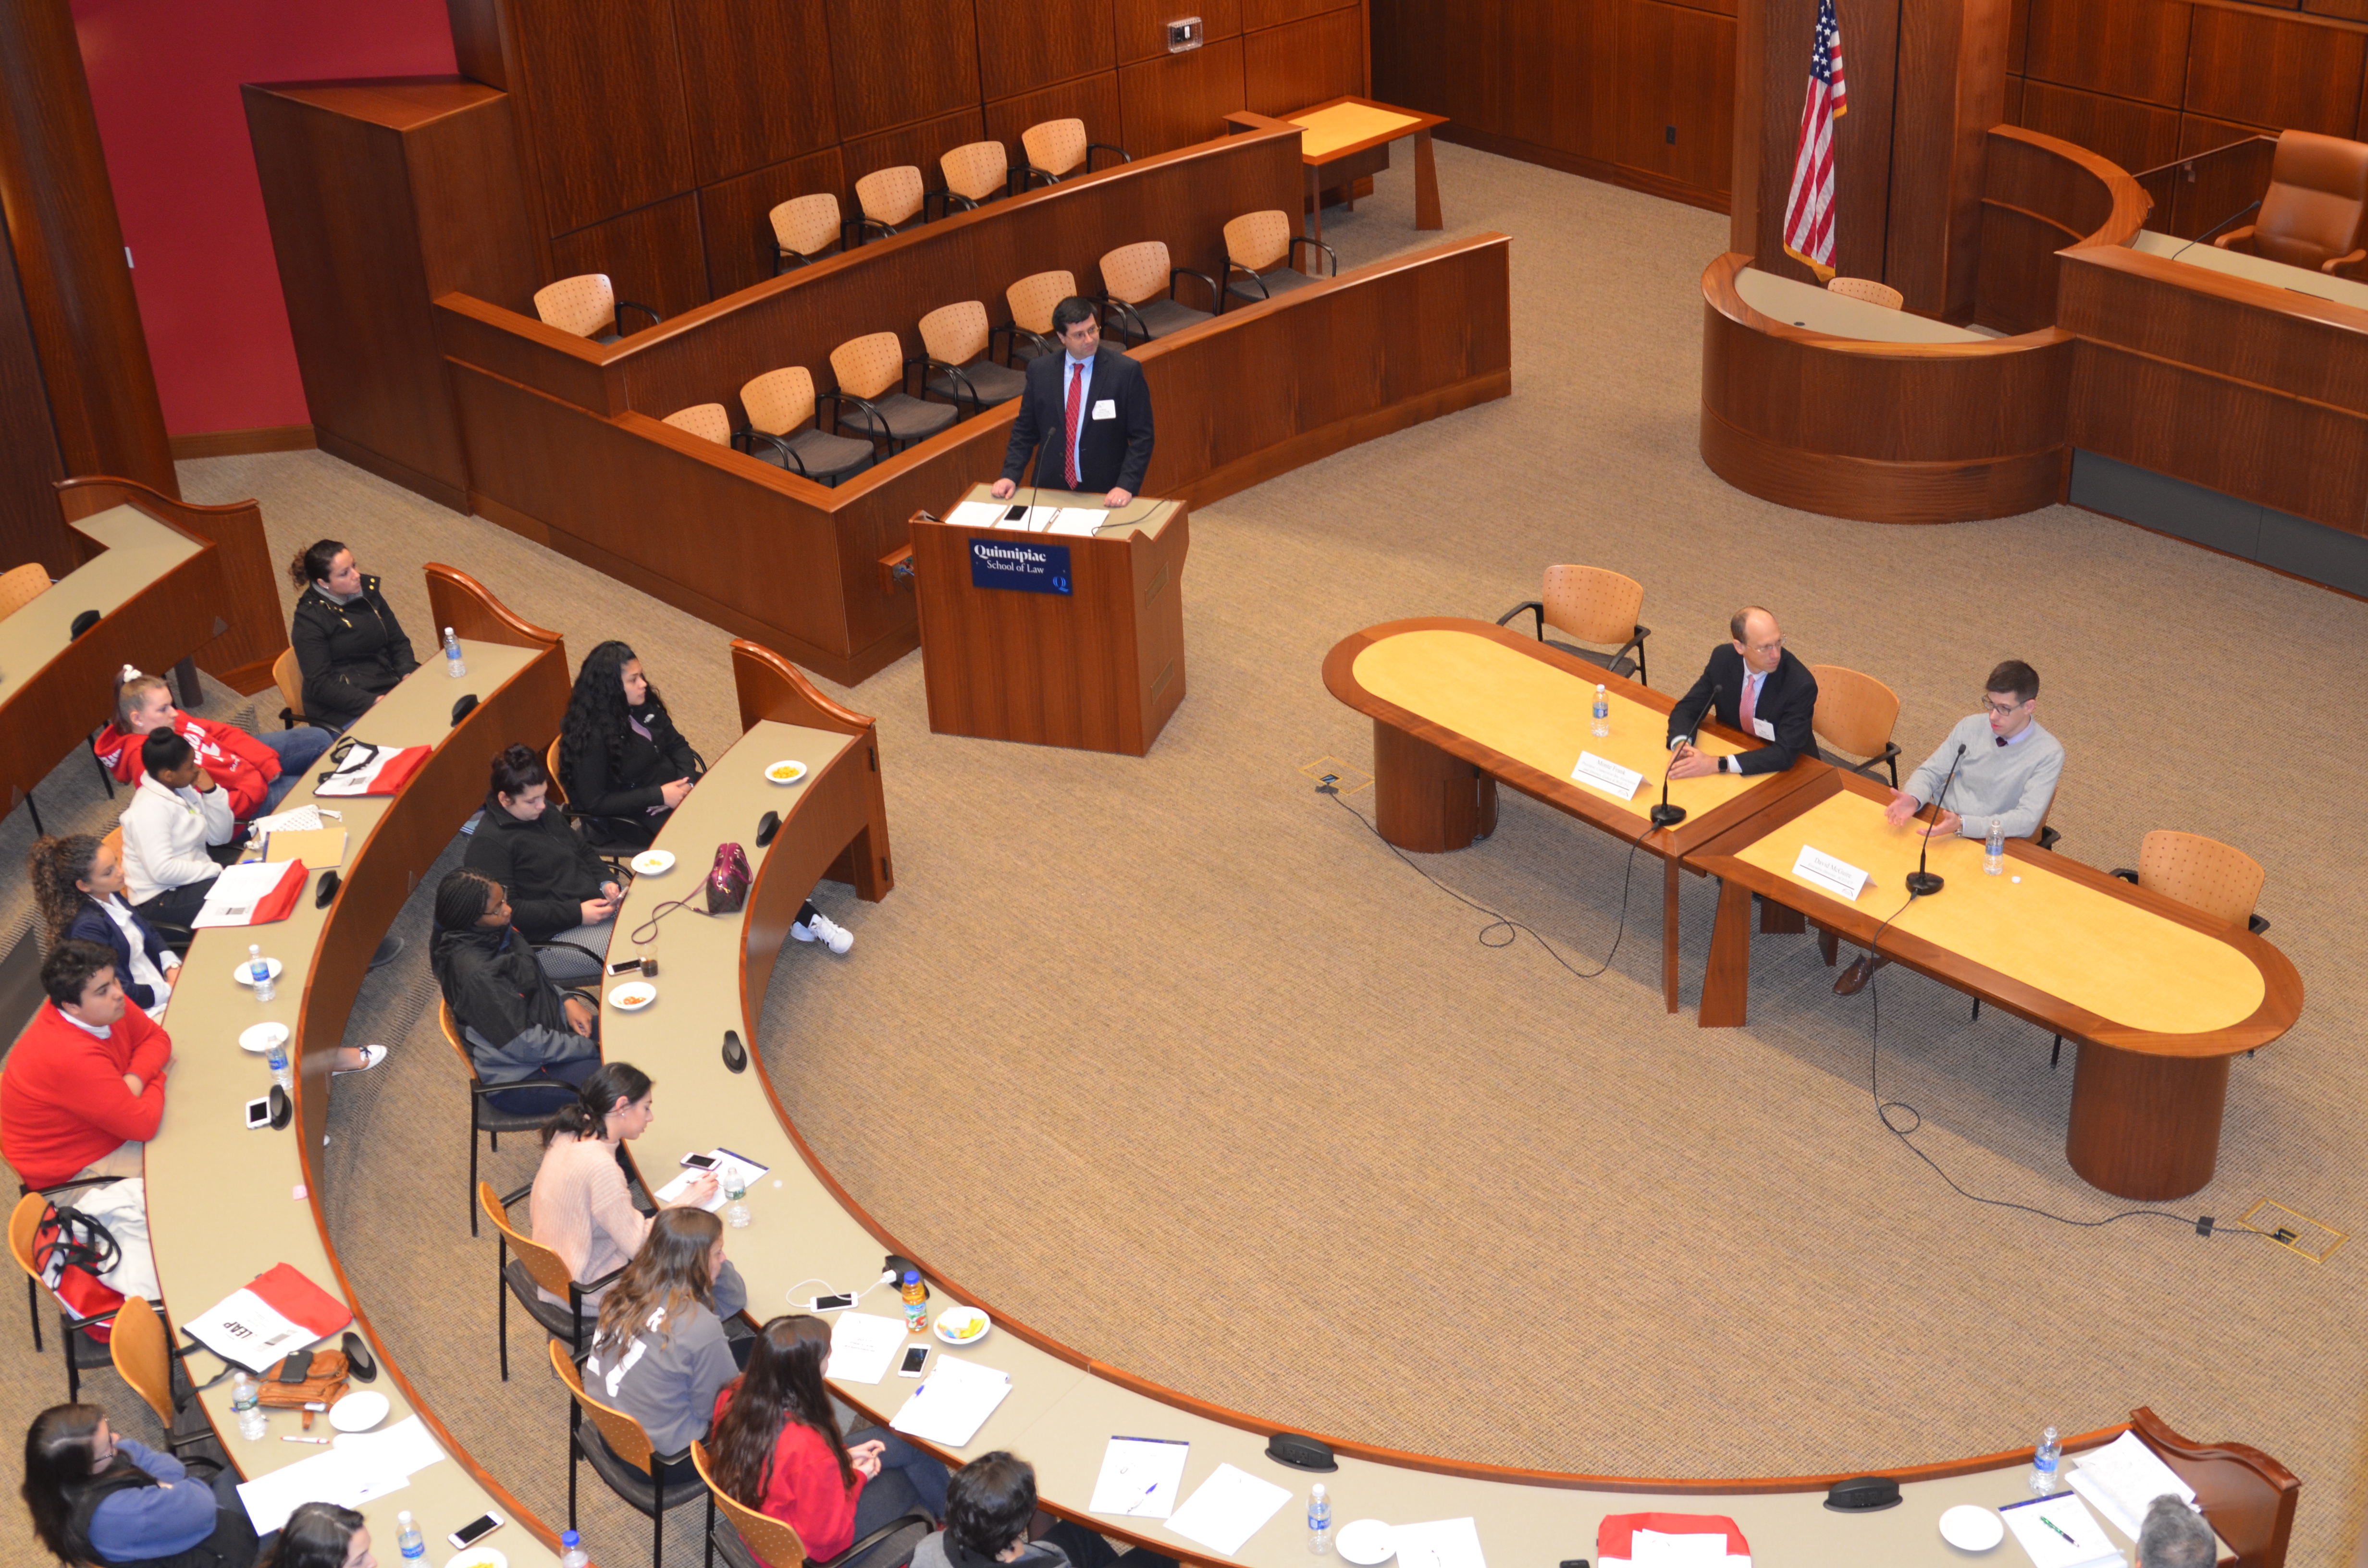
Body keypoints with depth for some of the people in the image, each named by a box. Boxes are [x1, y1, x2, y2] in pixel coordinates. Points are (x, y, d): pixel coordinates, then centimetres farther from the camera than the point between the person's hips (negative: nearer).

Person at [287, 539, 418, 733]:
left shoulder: (367, 592, 9)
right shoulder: (309, 619, -8)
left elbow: (398, 642, 15)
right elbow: (320, 684, -11)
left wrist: (409, 676, -7)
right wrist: (373, 702, -22)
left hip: (390, 688, 6)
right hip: (343, 712, -6)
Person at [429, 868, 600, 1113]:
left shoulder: (497, 933, -4)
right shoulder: (473, 972, -30)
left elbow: (537, 978, 16)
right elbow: (526, 1046, -25)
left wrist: (567, 1001, -2)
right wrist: (591, 1047, -18)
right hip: (518, 1078, -9)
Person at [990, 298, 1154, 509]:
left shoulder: (1126, 371, -4)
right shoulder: (1039, 370, 5)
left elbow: (1141, 437, -2)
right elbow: (1025, 431, 13)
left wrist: (1126, 486, -14)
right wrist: (1010, 475, 0)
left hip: (1106, 495, -2)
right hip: (1051, 490, 2)